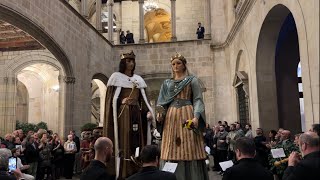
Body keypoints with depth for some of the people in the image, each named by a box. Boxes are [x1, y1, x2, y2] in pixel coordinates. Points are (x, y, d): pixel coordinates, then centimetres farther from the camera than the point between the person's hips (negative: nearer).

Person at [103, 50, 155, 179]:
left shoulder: (138, 79, 17)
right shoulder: (116, 77, 2)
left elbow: (143, 99, 15)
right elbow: (111, 100, -2)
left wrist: (150, 112, 2)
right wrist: (121, 102, -19)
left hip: (137, 114, 5)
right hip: (122, 114, -5)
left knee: (137, 141, 3)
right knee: (124, 142, -7)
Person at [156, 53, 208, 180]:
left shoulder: (192, 80, 9)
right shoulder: (167, 83, 19)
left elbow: (197, 100, -1)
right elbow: (162, 102, 14)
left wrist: (196, 117, -17)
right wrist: (160, 113, -7)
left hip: (187, 116, -3)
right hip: (171, 118, 3)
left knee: (190, 151, -5)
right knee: (173, 152, 2)